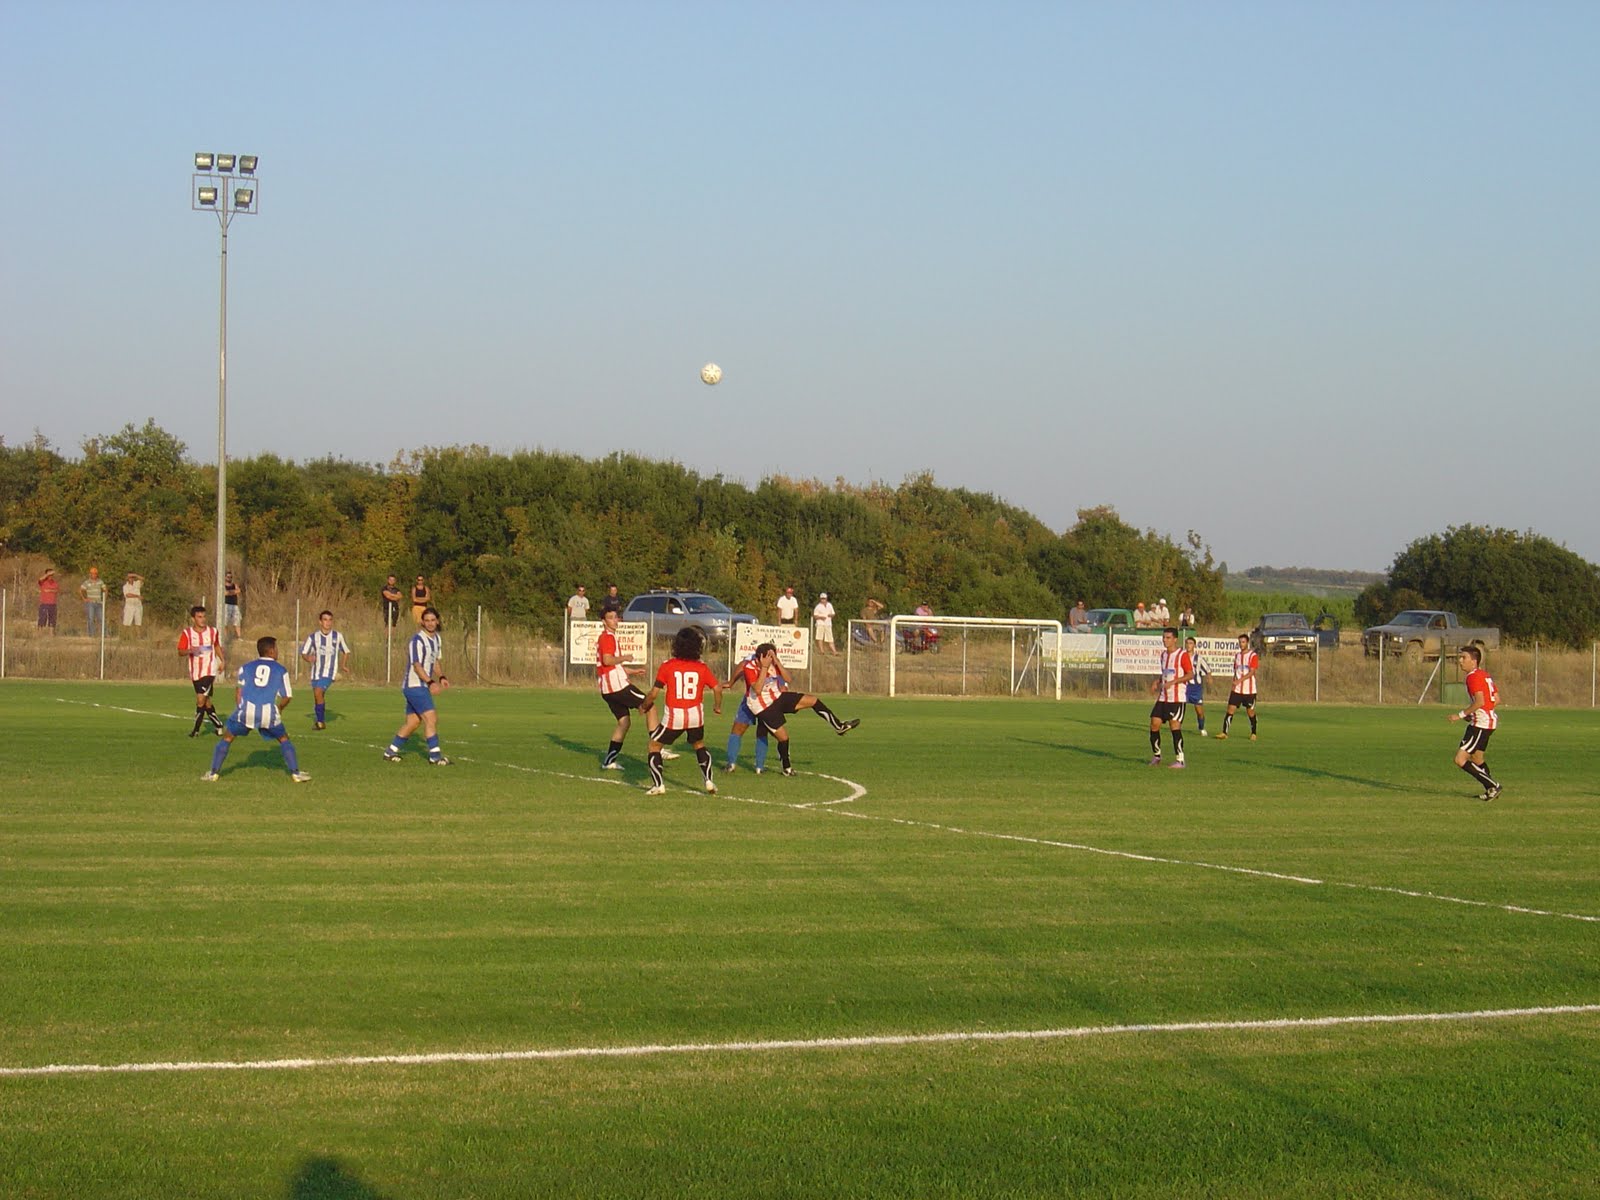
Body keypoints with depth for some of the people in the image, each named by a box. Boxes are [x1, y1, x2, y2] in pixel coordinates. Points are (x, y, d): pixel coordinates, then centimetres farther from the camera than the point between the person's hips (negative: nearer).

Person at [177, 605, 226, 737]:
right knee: (206, 702, 12)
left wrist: (221, 661, 17)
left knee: (201, 700, -15)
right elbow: (180, 652, -9)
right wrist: (190, 650, -29)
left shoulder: (213, 631, -1)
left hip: (209, 671, -2)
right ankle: (218, 726, 30)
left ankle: (196, 729, -6)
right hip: (195, 672, 2)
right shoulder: (187, 634, -5)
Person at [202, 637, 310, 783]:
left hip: (246, 710, 1)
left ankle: (213, 773, 14)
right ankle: (295, 773, 14)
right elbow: (287, 697, 12)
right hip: (269, 712, -1)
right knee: (284, 739, 20)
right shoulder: (280, 670, 13)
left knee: (227, 737, 18)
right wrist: (279, 709, 30)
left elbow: (239, 692, 12)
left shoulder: (246, 667, 18)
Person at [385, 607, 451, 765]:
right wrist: (430, 682, -31)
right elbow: (416, 666, -21)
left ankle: (391, 751, 22)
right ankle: (435, 755, -11)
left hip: (421, 686, 9)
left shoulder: (437, 639, 12)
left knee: (412, 721, 12)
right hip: (415, 685, -9)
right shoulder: (418, 639, -16)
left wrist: (441, 677, 7)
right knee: (431, 717, -13)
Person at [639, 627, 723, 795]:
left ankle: (658, 785, 6)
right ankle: (709, 781, 16)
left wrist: (644, 706, 14)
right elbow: (717, 688, -2)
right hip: (696, 714, 3)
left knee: (654, 745, 14)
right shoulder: (702, 668, 0)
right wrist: (718, 707, 16)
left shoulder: (667, 666, -5)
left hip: (674, 716, -3)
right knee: (700, 746, 27)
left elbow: (654, 693, -4)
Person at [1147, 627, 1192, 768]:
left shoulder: (1182, 655, -10)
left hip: (1177, 698, -8)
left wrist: (1173, 682, -22)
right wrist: (1157, 681, 6)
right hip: (1162, 697, 8)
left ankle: (1179, 760, -8)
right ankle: (1156, 756, 19)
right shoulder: (1164, 654, 15)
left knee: (1175, 725, -13)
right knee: (1154, 723, 3)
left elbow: (1190, 674, -13)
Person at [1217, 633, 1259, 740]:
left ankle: (1253, 733, 22)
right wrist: (1234, 682, 9)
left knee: (1250, 712, 5)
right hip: (1237, 690, 4)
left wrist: (1239, 680, -23)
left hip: (1249, 690, -4)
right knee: (1230, 709, -6)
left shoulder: (1253, 656, -6)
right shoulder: (1237, 655, 12)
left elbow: (1251, 672, -15)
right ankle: (1224, 733, -9)